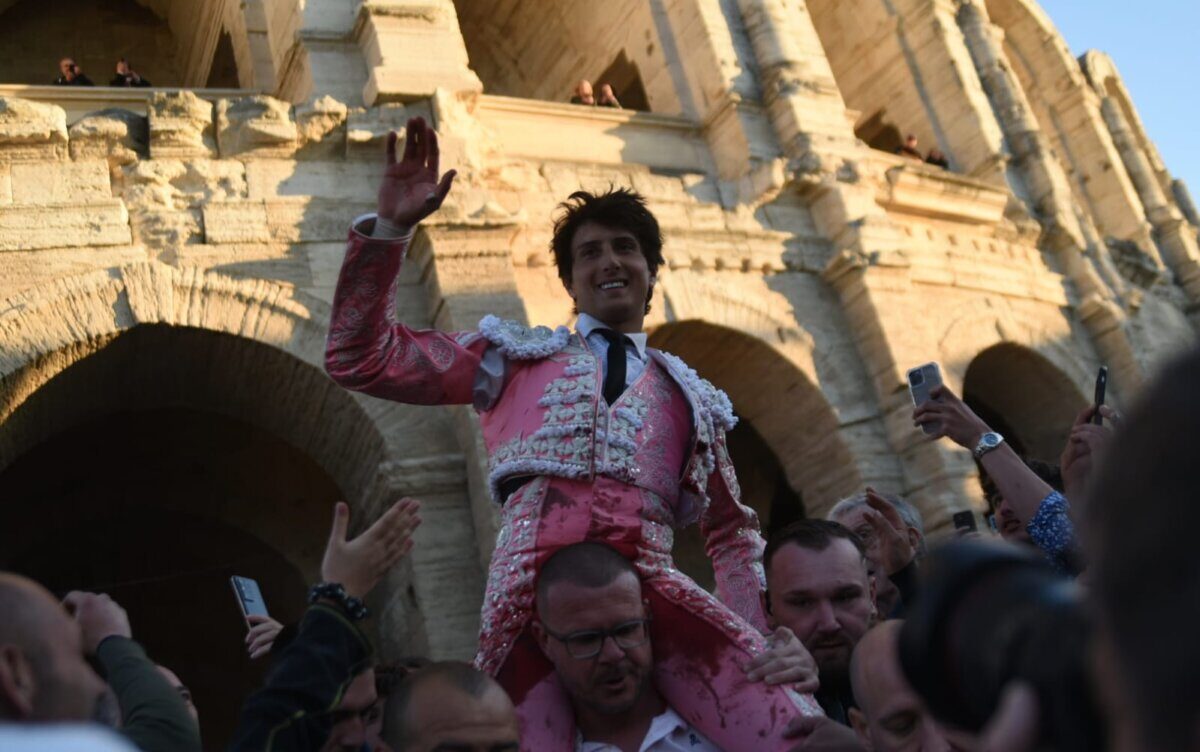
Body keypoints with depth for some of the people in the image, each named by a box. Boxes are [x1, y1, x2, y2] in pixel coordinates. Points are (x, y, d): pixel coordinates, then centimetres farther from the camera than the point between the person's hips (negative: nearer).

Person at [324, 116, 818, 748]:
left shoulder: (688, 396, 26)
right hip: (537, 584, 0)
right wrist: (390, 228, 4)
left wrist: (759, 647, 15)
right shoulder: (518, 358, 21)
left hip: (652, 585, 1)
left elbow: (732, 531, 30)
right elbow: (360, 359, 14)